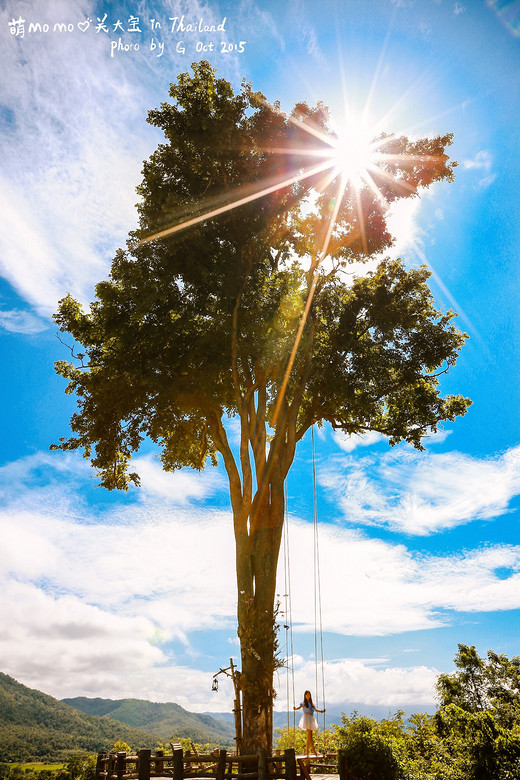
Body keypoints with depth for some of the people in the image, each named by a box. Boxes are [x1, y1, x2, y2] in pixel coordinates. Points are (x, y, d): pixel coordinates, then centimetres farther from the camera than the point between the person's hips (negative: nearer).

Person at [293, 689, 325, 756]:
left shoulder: (311, 703, 19)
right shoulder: (303, 703, 2)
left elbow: (315, 710, 23)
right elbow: (299, 707, -15)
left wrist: (321, 711, 8)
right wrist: (295, 708, -36)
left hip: (311, 719, 6)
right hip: (306, 718, -6)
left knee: (309, 735, 5)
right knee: (309, 735, -13)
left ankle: (307, 750, 11)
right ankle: (313, 749, -16)